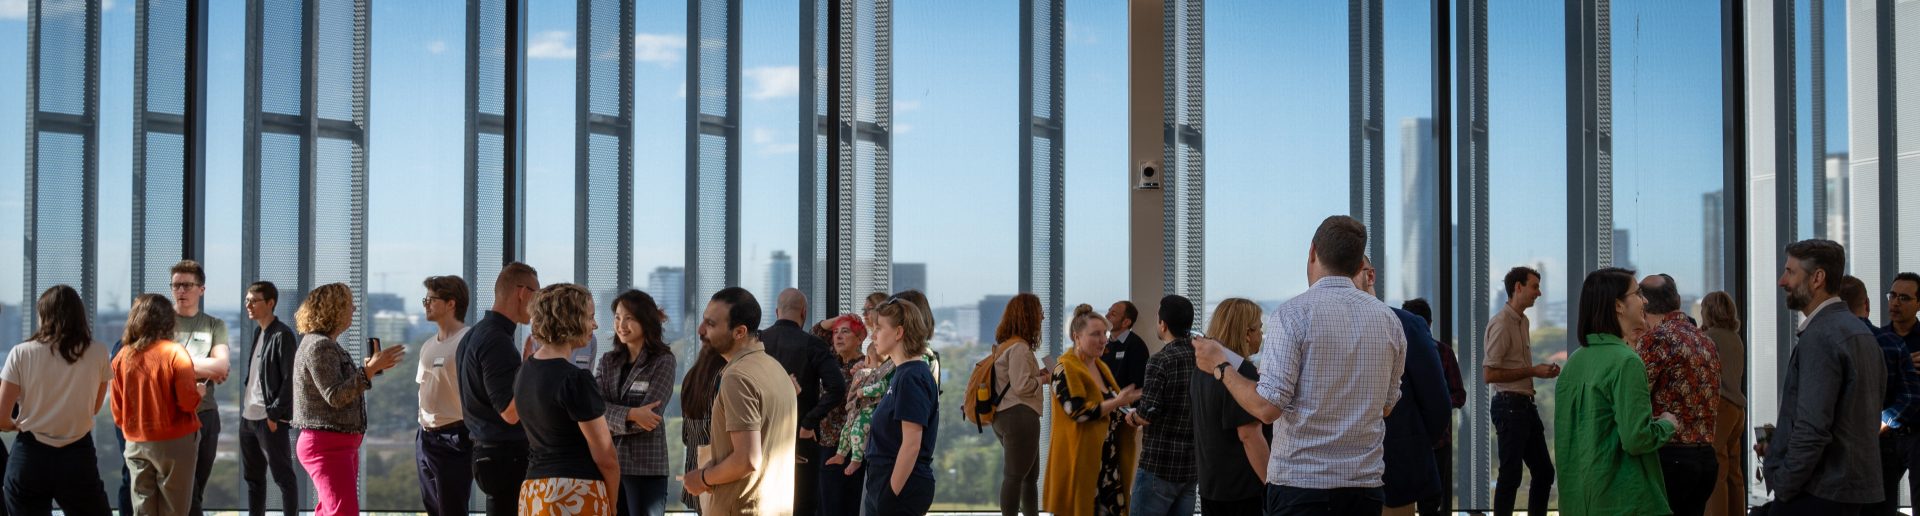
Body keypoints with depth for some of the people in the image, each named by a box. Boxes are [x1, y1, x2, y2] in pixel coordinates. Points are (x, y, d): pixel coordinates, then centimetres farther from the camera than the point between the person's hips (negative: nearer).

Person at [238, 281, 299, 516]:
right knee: (252, 476, 15)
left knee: (283, 477, -1)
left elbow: (290, 379, -15)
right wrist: (246, 408, 13)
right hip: (248, 416, 9)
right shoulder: (258, 332, 14)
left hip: (270, 419, -9)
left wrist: (274, 413, -17)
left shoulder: (283, 335, -12)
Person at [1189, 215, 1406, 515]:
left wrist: (1220, 367, 0)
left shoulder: (1295, 313, -10)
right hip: (1366, 484, 5)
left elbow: (1267, 407, -15)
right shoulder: (1389, 319, 7)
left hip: (1300, 483, -5)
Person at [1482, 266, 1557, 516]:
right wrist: (1532, 371, -16)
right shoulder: (1501, 324, -14)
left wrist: (1542, 371, 5)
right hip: (1510, 405, -9)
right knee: (1510, 474, -3)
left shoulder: (1524, 321, 13)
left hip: (1526, 404, 9)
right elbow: (1489, 373, -19)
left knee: (1544, 472, 13)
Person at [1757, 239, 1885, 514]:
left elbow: (1813, 428, -23)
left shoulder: (1820, 337, -17)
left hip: (1817, 494, -9)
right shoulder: (1859, 331, 13)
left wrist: (1782, 487, -14)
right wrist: (1777, 445, 13)